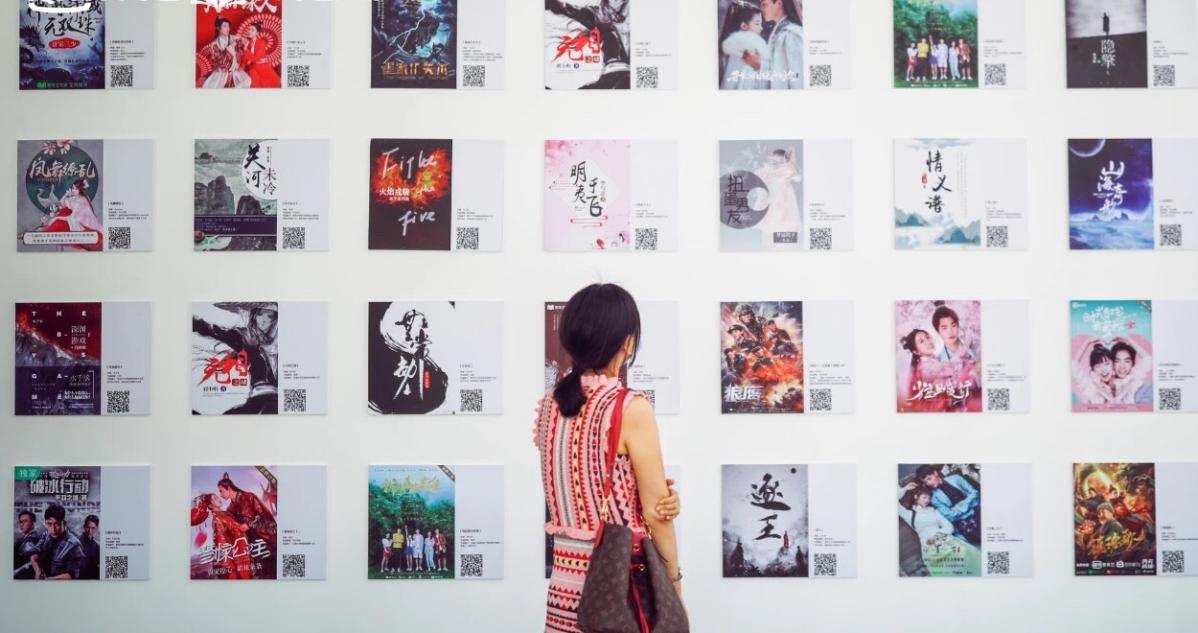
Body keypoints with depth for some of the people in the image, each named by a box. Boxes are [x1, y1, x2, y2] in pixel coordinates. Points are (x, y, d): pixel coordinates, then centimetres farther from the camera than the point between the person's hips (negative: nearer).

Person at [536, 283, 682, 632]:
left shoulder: (549, 404, 2)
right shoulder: (631, 408, -16)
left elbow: (586, 492, 6)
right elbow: (656, 510, -12)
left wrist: (661, 497, -5)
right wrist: (674, 580, -2)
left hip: (566, 578, 6)